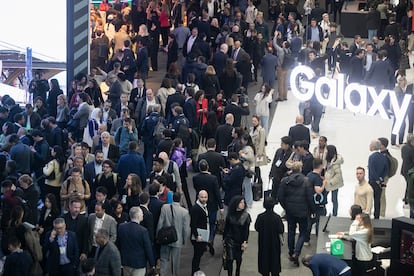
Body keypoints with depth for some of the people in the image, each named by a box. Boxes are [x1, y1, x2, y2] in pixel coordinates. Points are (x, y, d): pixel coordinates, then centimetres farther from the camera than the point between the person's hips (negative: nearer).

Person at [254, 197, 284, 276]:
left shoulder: (260, 217, -15)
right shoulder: (277, 217, -20)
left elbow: (256, 228, -4)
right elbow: (281, 231, -16)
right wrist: (282, 224, 1)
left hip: (263, 243, 1)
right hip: (274, 243, -1)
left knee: (264, 259, 15)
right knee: (275, 260, 13)